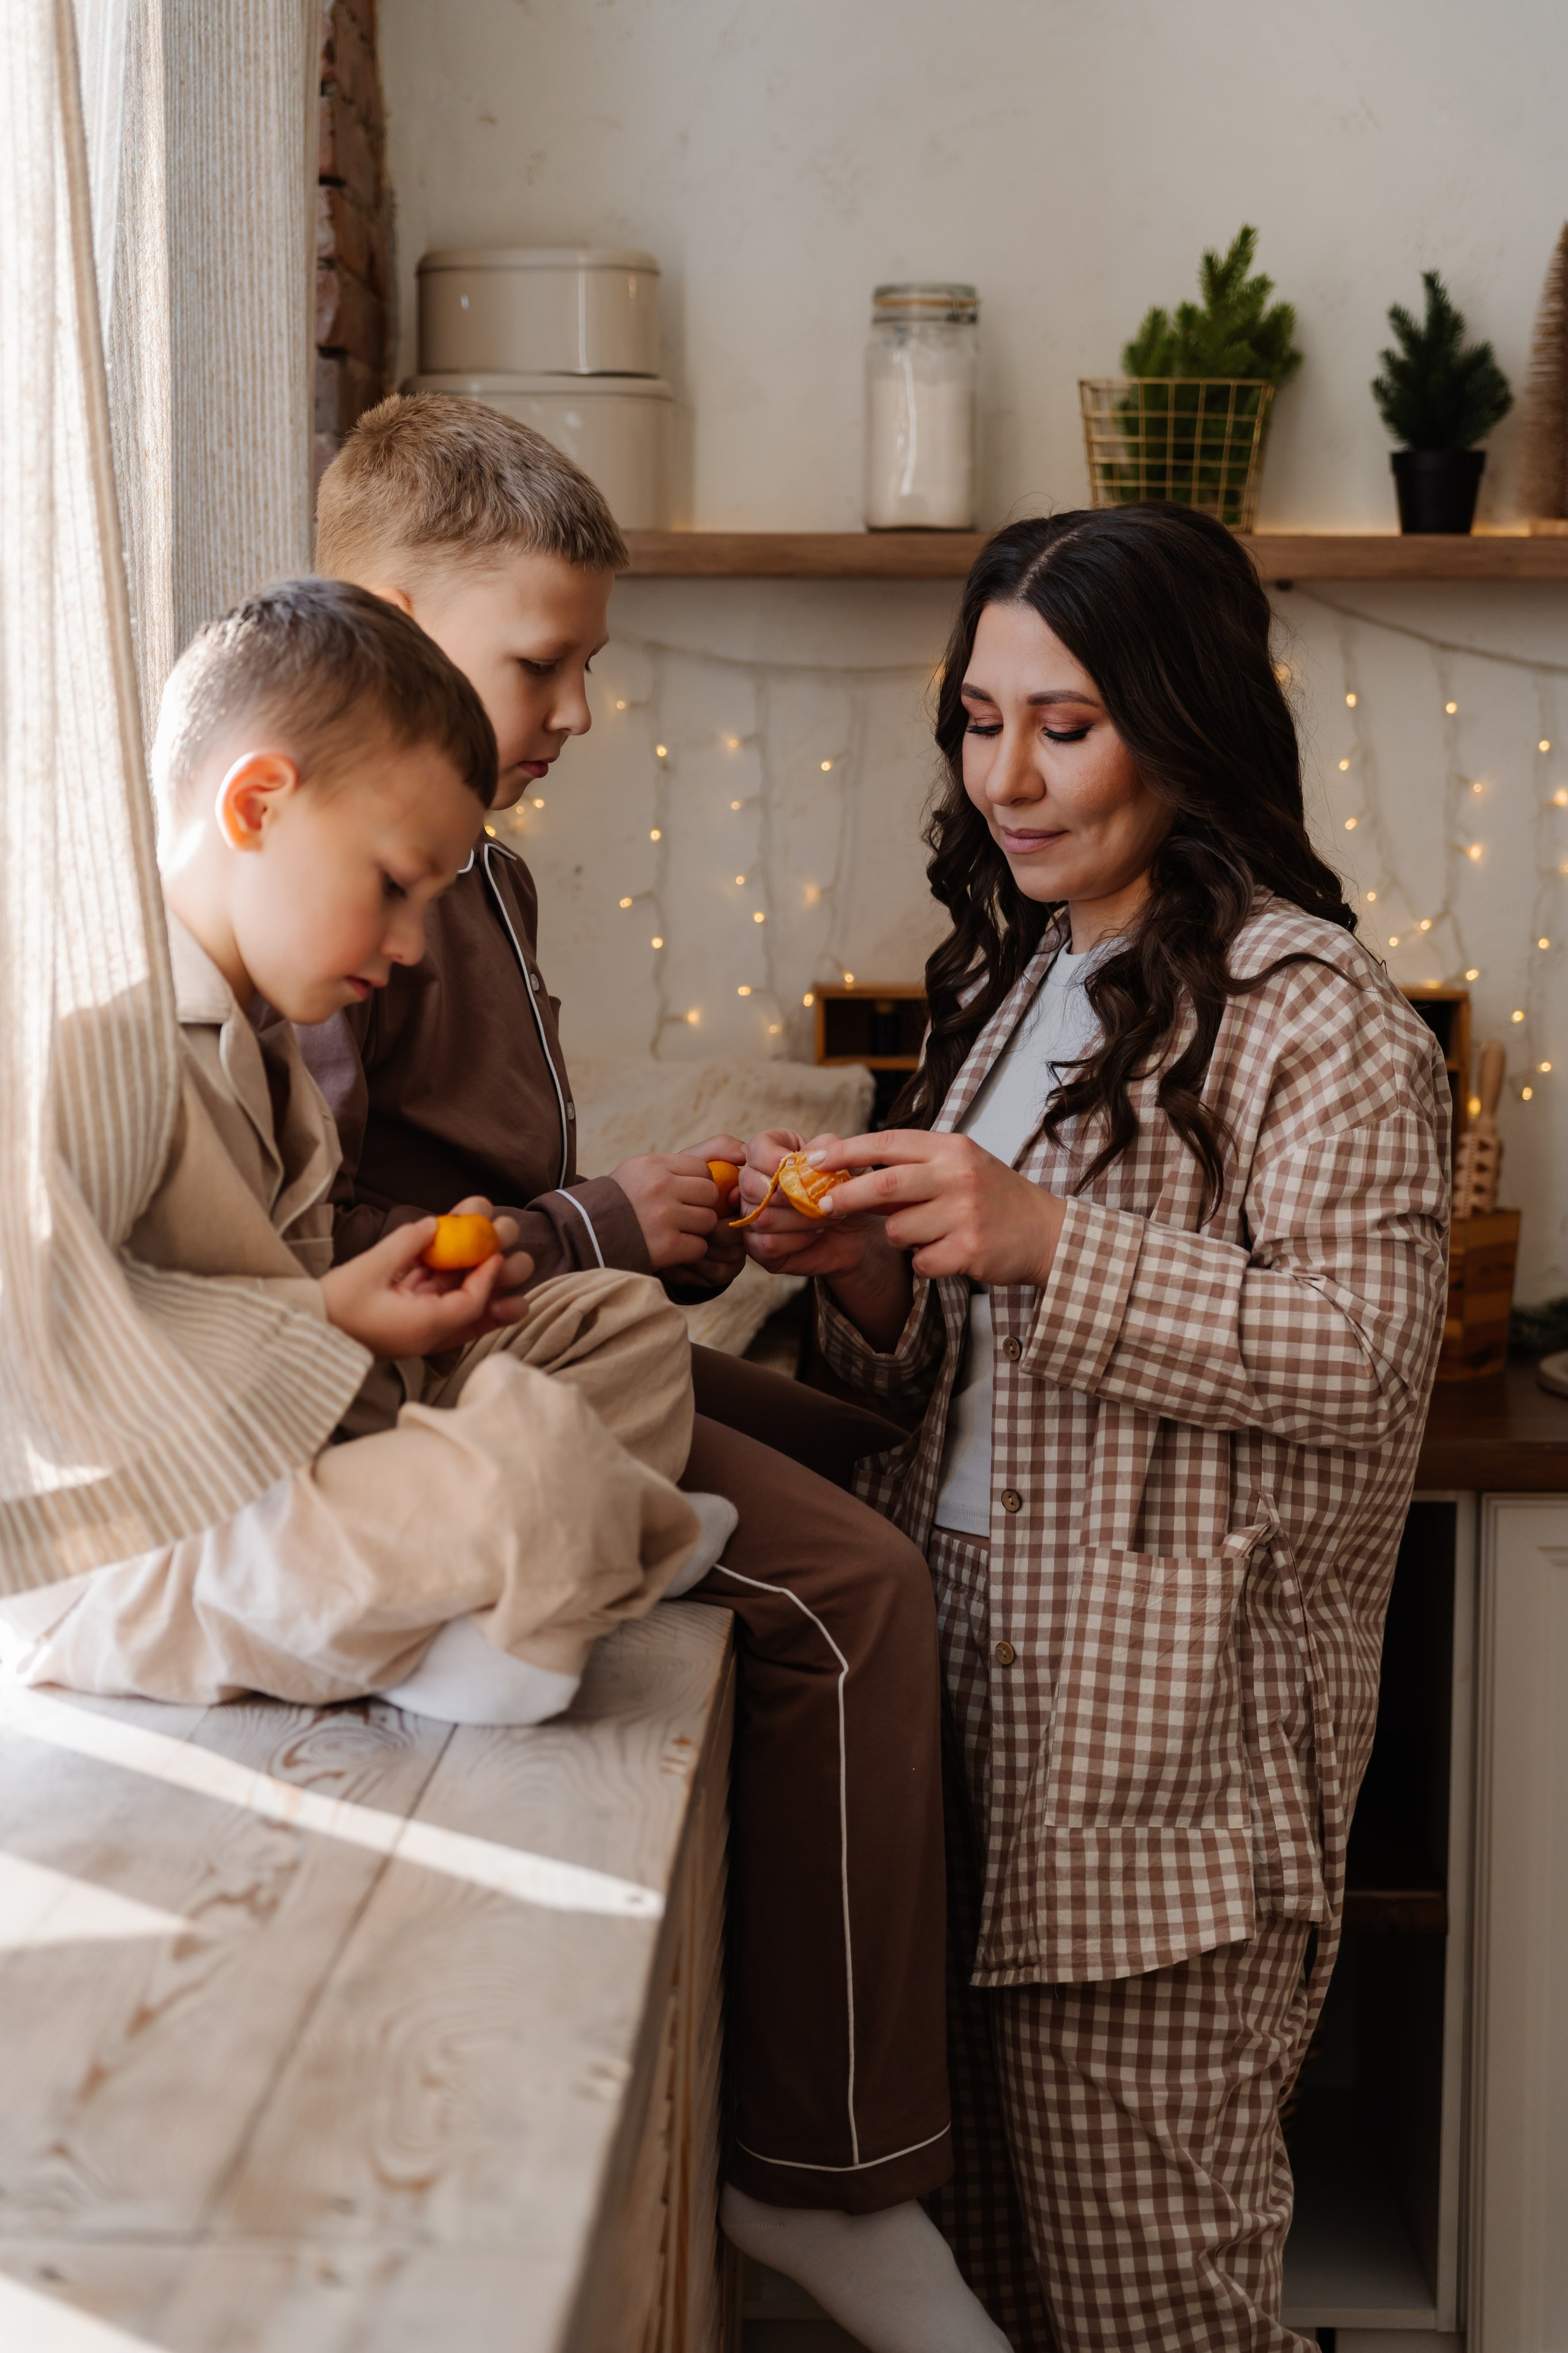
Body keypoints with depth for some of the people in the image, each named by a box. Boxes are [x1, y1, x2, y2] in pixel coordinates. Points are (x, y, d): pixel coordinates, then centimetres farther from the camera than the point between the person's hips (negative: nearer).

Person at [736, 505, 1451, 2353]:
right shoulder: (1016, 980, 15)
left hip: (1167, 1730, -7)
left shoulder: (1311, 1009, -9)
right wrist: (866, 1278, -4)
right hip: (967, 1650, 7)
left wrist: (1046, 1244, -25)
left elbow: (1363, 1353, -19)